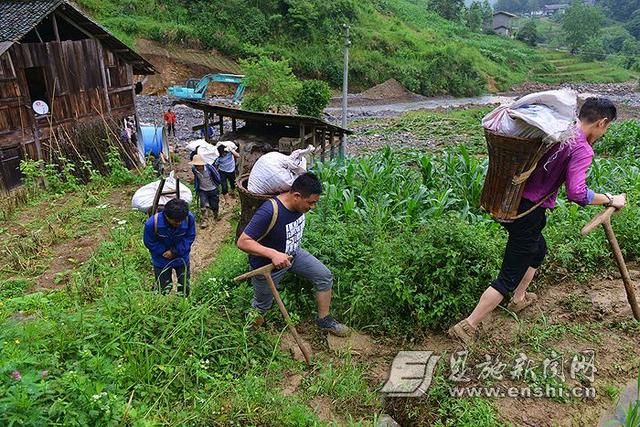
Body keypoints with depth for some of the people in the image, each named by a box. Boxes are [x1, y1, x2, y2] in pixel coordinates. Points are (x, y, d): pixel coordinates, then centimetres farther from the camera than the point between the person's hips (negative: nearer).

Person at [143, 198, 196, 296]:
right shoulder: (152, 223, -30)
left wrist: (175, 251, -22)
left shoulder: (189, 218, -28)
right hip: (161, 261, -1)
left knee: (184, 287, 17)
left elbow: (190, 237, -13)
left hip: (182, 258, 1)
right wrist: (165, 252, -19)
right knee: (164, 290, 12)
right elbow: (149, 243, -13)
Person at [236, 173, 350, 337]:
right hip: (268, 265, -6)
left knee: (325, 276, -2)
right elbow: (243, 242, -37)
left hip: (292, 254, 6)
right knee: (261, 307, 13)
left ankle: (324, 320, 17)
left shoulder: (298, 203, -14)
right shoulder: (270, 212, -38)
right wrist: (273, 254, -46)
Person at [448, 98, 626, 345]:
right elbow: (576, 194, -23)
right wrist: (610, 200, -11)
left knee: (538, 250, 33)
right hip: (529, 214, -9)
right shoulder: (582, 150, -15)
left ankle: (518, 299, 50)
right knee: (509, 279, 2)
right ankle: (466, 327, 5)